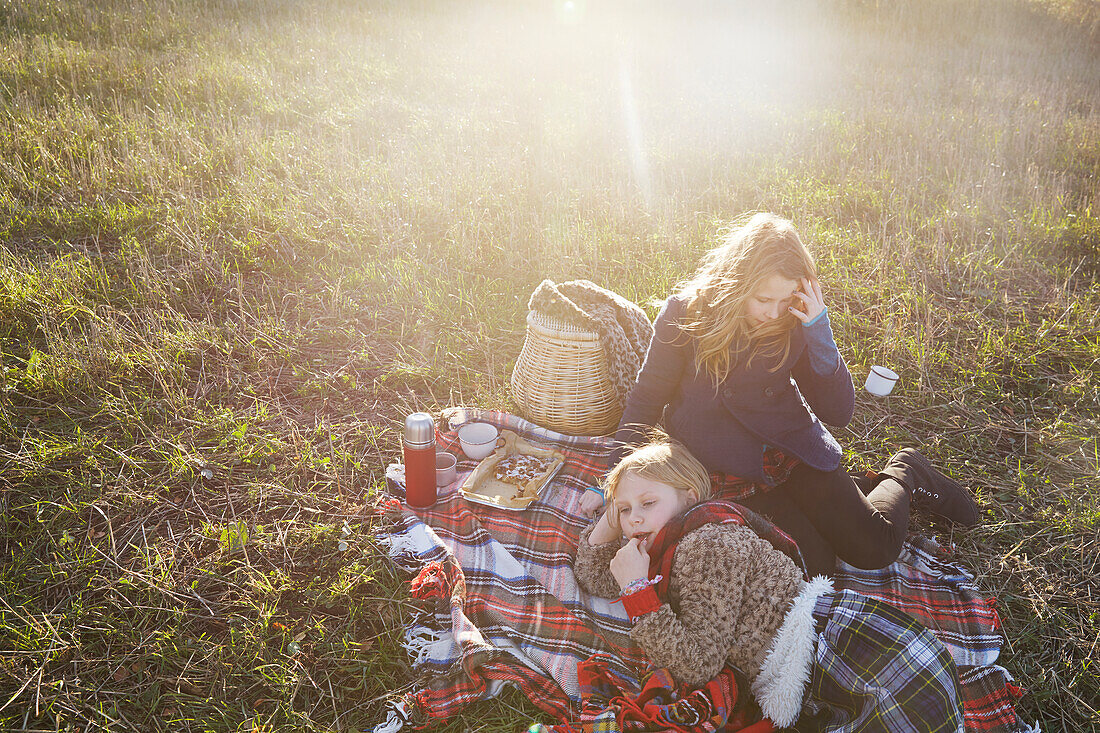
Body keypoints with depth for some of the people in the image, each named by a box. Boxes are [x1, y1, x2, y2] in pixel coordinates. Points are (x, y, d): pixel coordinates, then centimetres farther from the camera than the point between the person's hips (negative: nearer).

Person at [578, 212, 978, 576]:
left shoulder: (795, 321, -10)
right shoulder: (684, 314, -16)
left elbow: (839, 414, -10)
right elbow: (645, 401, -6)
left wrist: (820, 334, -24)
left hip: (793, 452, 1)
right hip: (729, 473, -1)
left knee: (874, 549, -7)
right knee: (813, 563, -16)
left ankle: (902, 472, 25)